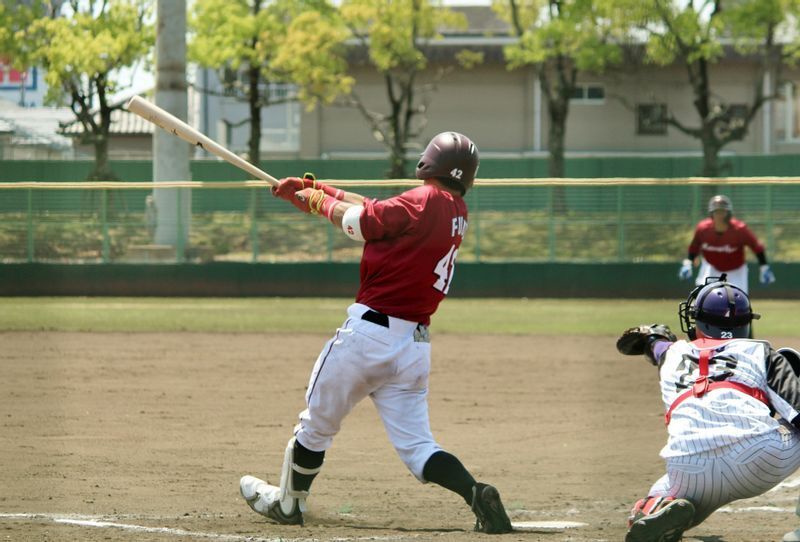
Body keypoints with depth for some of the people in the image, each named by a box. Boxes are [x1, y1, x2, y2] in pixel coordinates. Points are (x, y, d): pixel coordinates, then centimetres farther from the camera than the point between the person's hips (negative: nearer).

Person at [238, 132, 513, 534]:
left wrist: (319, 201, 13)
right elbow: (379, 211, 17)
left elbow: (360, 222, -6)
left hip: (371, 331, -7)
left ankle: (287, 502, 29)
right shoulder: (456, 212, 12)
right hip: (416, 345, 7)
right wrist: (318, 191, 19)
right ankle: (474, 492, -18)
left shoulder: (425, 202, -12)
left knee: (317, 423, 14)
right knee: (417, 447, 5)